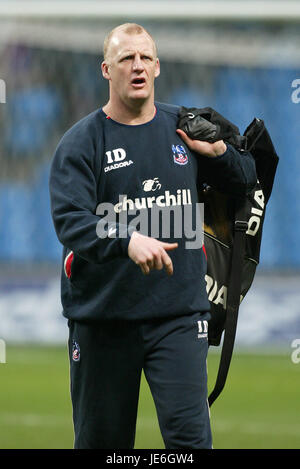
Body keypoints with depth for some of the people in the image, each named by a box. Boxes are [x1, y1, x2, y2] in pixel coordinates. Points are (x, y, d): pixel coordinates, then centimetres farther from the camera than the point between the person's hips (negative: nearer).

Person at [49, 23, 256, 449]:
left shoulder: (186, 129, 10)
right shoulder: (81, 142, -2)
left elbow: (244, 183, 21)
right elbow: (70, 222, -16)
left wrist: (219, 152, -2)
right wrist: (128, 242, -35)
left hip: (179, 313, 2)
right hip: (102, 315, -1)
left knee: (190, 435, -11)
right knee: (101, 441, 7)